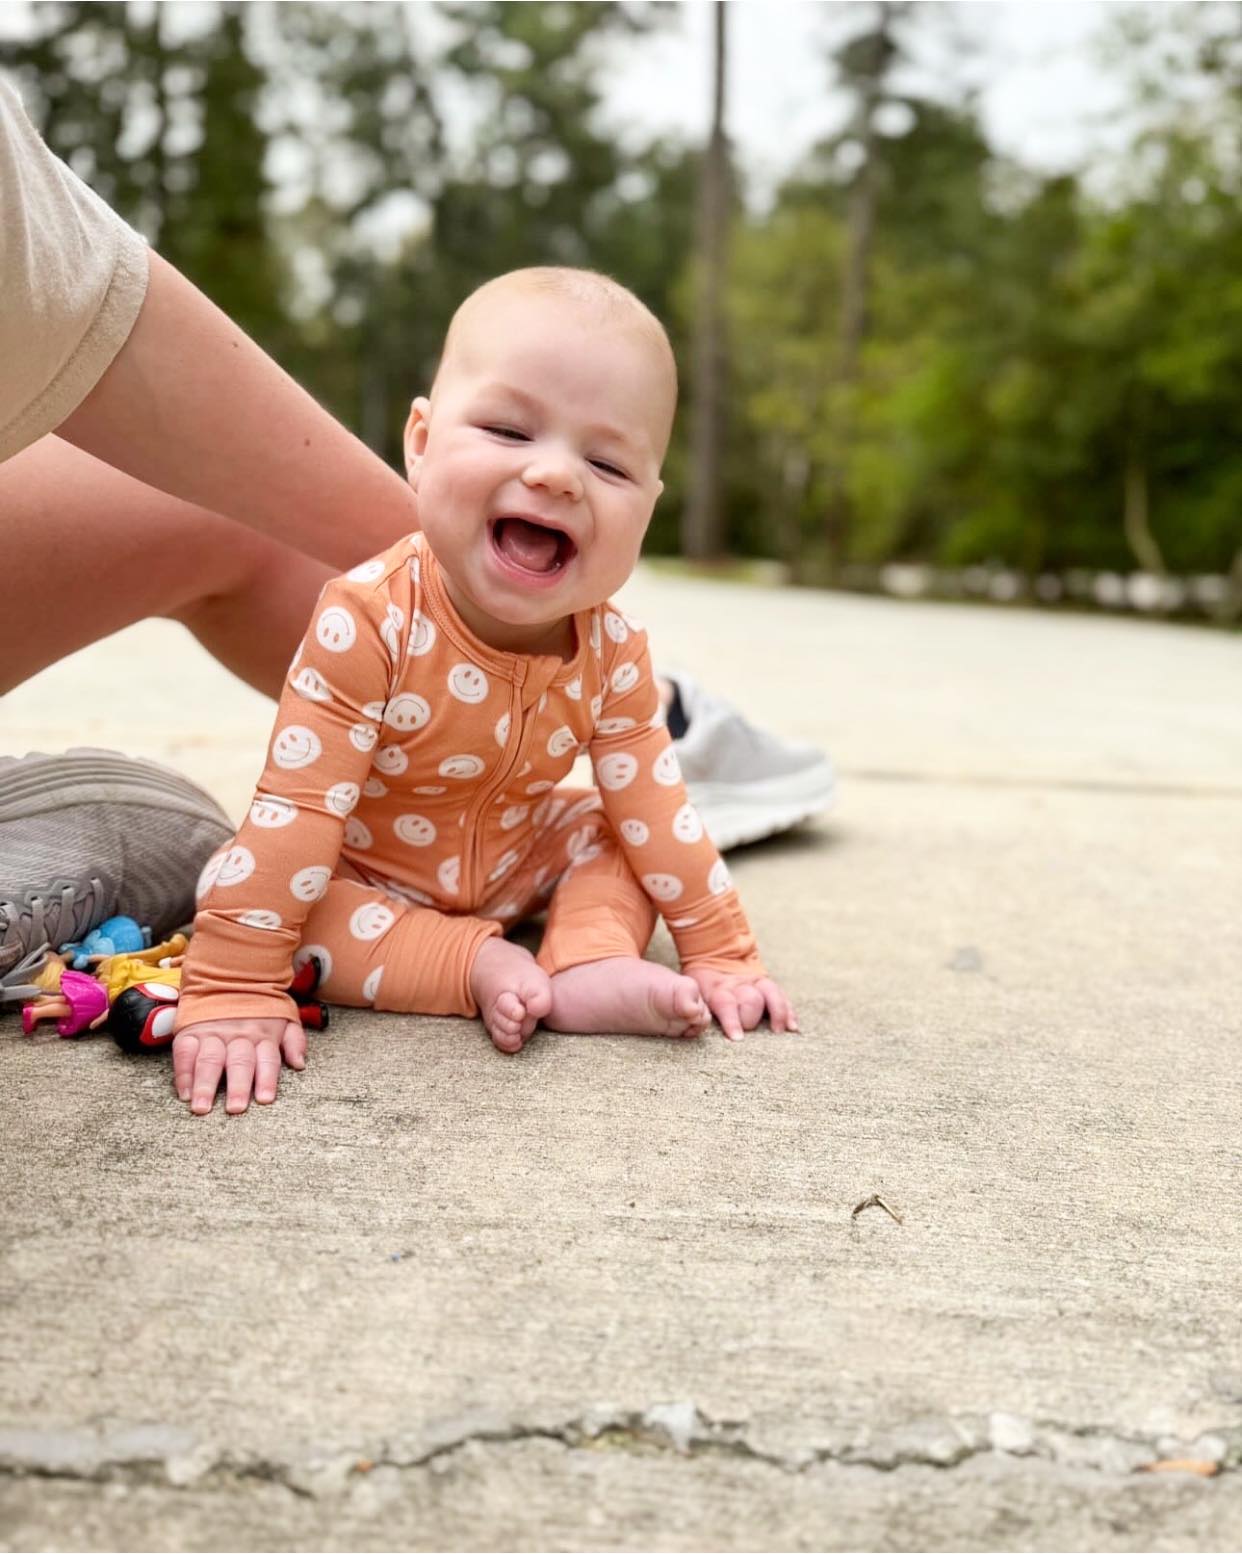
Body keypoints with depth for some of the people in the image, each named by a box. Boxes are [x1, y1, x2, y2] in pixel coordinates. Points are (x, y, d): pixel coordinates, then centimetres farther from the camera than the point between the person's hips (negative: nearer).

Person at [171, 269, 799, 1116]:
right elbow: (296, 811, -34)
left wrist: (723, 954, -6)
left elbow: (655, 802, -9)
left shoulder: (612, 648, -19)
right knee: (250, 884, -28)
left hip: (517, 861, 4)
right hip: (369, 874, -4)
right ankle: (487, 969, -26)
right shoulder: (369, 622, -34)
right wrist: (235, 993, -35)